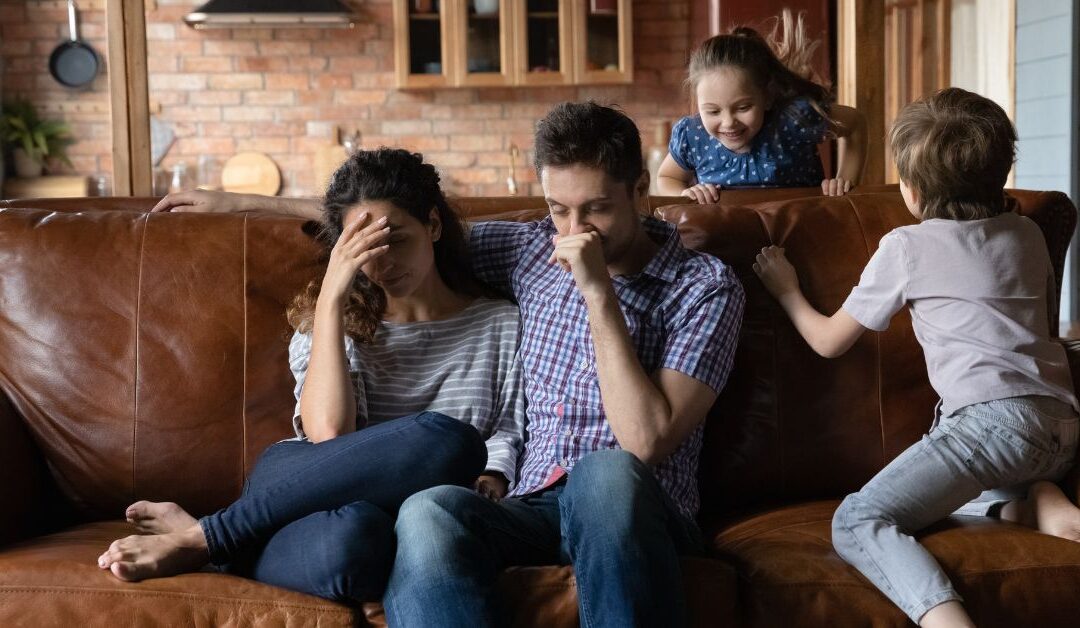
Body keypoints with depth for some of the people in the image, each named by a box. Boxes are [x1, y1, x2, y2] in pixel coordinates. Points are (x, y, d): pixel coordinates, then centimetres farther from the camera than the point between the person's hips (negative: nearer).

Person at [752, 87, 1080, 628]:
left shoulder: (906, 246, 6)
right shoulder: (1028, 234, 21)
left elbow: (828, 340, 15)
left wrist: (788, 293, 32)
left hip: (993, 416, -7)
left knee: (856, 523, -14)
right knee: (935, 481, 31)